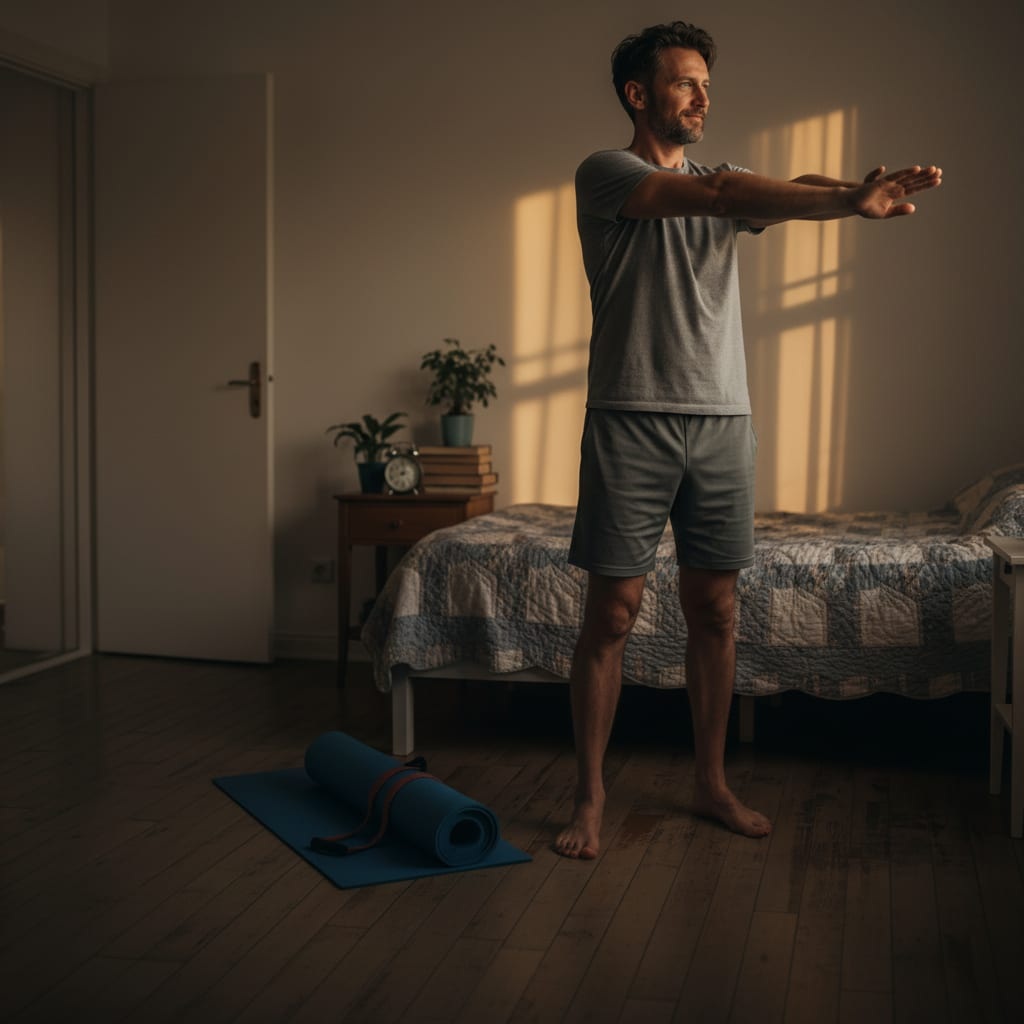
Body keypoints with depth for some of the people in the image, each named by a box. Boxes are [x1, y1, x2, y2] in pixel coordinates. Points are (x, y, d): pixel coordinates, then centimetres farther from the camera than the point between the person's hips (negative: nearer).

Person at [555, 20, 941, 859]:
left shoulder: (722, 181, 17)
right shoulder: (604, 175, -1)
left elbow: (776, 197, -6)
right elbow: (715, 195, -18)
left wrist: (853, 195, -30)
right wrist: (849, 199, -28)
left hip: (722, 422, 5)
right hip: (632, 421, -5)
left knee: (715, 610, 8)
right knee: (612, 614, -2)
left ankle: (712, 783, 21)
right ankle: (591, 797, 9)